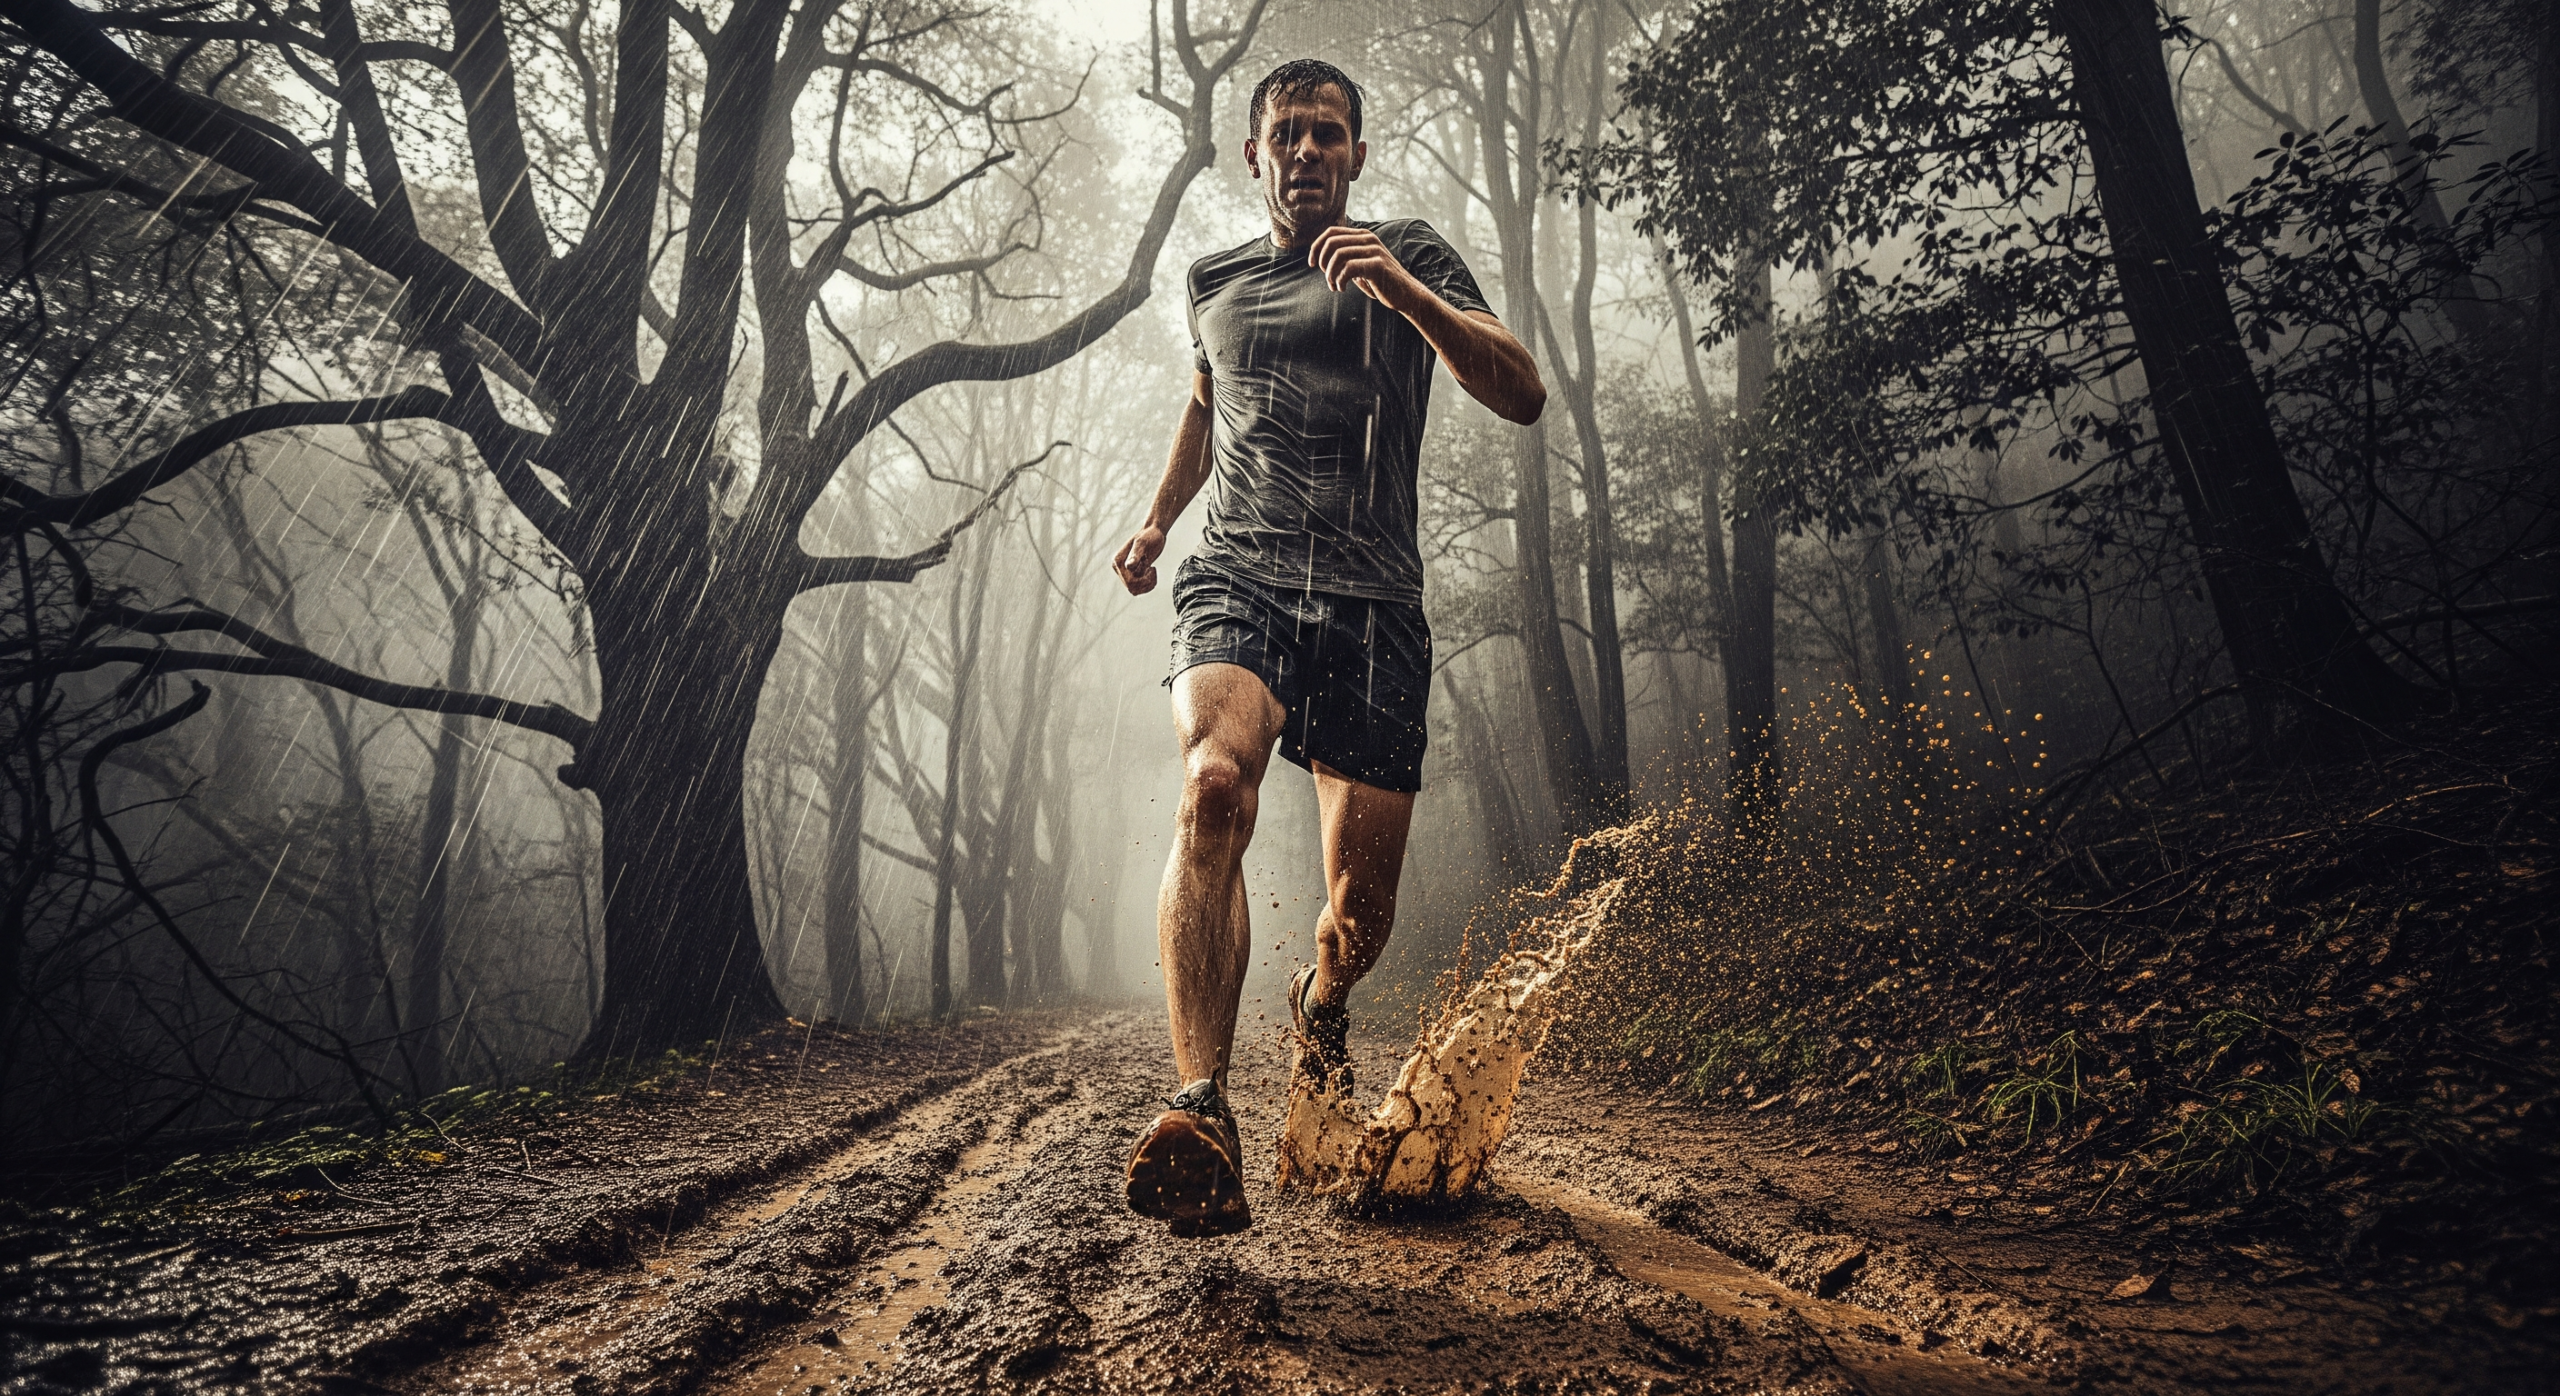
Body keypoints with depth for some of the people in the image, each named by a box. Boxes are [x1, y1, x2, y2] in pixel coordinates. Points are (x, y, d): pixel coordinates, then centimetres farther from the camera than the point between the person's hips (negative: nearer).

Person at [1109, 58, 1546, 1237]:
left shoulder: (1410, 257, 9)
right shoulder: (1213, 284, 19)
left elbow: (1523, 397, -4)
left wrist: (1403, 291, -17)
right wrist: (1157, 520, 26)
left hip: (1372, 603, -1)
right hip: (1236, 577, 1)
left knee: (1363, 906, -1)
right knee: (1215, 790, -32)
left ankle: (1320, 1008, 36)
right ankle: (1203, 1113, -37)